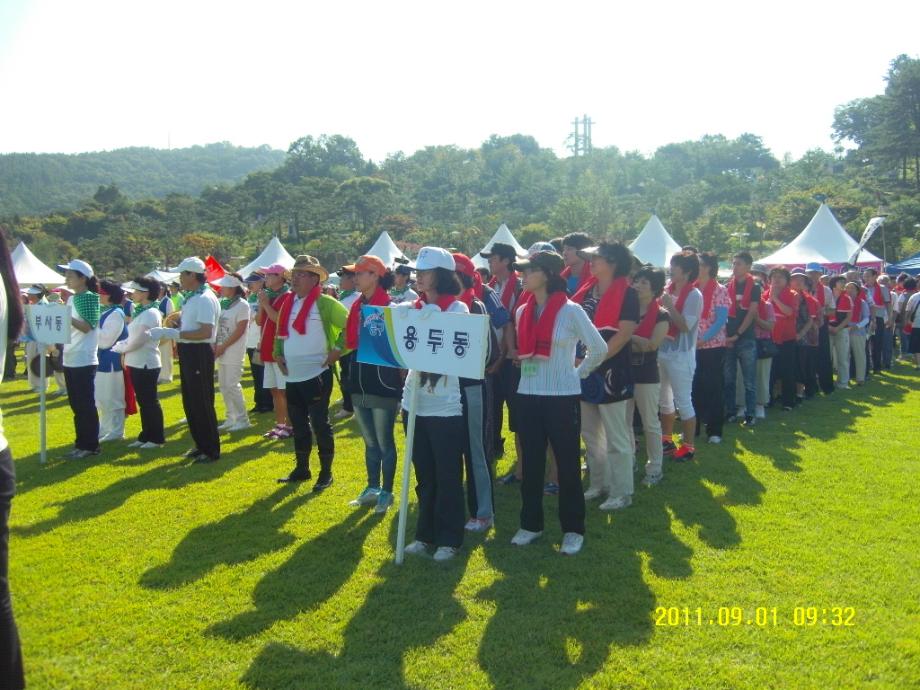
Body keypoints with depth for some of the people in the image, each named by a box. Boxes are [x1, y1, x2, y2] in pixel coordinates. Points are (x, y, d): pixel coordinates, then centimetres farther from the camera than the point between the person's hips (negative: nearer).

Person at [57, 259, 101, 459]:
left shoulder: (89, 297, -10)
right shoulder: (71, 299, 14)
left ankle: (90, 445, 4)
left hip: (84, 360, -8)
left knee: (86, 404, -3)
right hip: (70, 359, 9)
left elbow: (88, 327, -19)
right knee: (76, 404, 12)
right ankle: (81, 442, 20)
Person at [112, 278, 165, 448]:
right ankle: (146, 435, 22)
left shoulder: (151, 313, -16)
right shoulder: (140, 312, 13)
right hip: (136, 363, 9)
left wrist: (119, 347, -4)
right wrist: (122, 346, -2)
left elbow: (138, 340, -19)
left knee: (150, 401, -1)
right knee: (142, 401, 14)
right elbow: (132, 337, 15)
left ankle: (157, 438, 8)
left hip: (147, 363, -9)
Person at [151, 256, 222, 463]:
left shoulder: (205, 299, -18)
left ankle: (212, 450, 7)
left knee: (202, 403, -3)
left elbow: (205, 332, -26)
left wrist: (173, 333, -25)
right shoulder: (191, 297, 12)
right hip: (188, 352, 10)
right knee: (190, 402, 17)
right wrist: (168, 331, 6)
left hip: (199, 353, -10)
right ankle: (201, 445, 28)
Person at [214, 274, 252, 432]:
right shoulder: (223, 304, 11)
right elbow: (218, 327, 13)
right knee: (223, 385, 10)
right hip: (221, 352, 8)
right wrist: (215, 346, -1)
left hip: (234, 352, -8)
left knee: (232, 385, -7)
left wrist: (222, 347, -15)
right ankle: (231, 418, 20)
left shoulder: (242, 305, -11)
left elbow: (239, 331, -16)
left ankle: (243, 419, 2)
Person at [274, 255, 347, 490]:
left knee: (320, 424, -1)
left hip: (317, 375, -7)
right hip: (292, 376, 7)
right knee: (298, 425, 15)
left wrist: (337, 350, -15)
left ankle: (326, 473, 10)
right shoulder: (286, 302, 11)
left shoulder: (325, 303, -11)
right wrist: (278, 353, 11)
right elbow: (280, 332, 24)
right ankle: (301, 468, 28)